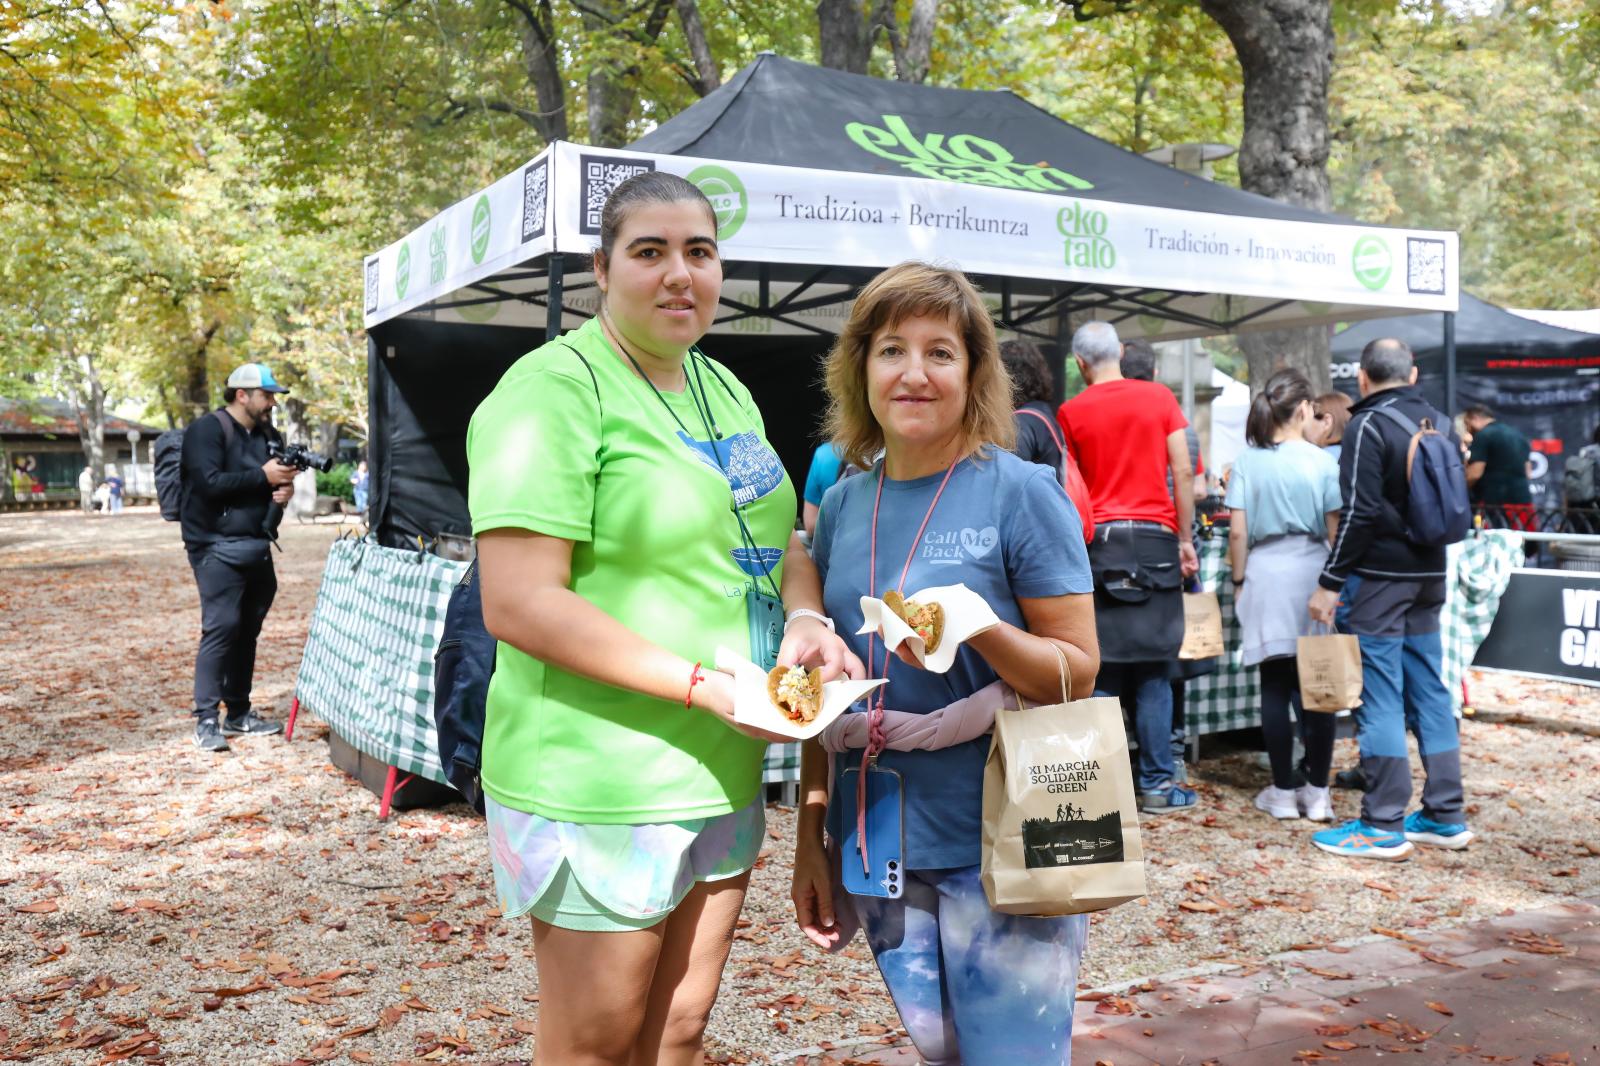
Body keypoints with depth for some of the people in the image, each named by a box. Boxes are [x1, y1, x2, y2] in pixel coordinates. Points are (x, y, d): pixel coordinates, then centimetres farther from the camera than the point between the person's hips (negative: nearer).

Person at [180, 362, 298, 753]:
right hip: (218, 548, -7)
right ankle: (206, 719, -8)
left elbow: (278, 477, 25)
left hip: (257, 547, 8)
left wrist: (286, 488, 1)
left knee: (248, 629, 10)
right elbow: (210, 483, -20)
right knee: (221, 627, -13)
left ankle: (239, 713, 18)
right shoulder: (207, 429, -8)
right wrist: (263, 476, -19)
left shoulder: (267, 435, 15)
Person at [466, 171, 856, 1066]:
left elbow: (777, 537, 18)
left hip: (723, 774, 8)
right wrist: (706, 685, -24)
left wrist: (807, 617, -5)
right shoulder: (555, 389, -14)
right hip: (599, 785, -7)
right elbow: (520, 603, -22)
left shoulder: (725, 389, 11)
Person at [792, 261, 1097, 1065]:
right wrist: (810, 834, 10)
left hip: (1001, 848, -4)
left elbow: (1079, 669, -8)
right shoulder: (843, 505, 5)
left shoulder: (1021, 493, -9)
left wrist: (979, 631, -27)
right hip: (879, 847, 5)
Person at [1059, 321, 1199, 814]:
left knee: (1099, 673, 4)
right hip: (1155, 537, 0)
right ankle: (1158, 782, 6)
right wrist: (1185, 539, 7)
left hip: (1097, 540, 0)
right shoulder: (1159, 397, 4)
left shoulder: (1071, 412, 2)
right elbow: (1182, 472, 1)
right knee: (1154, 671, 5)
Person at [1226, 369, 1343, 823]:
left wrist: (1239, 581, 8)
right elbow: (1335, 530, -2)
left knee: (1275, 685, 5)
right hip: (1312, 570, 0)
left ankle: (1283, 791, 10)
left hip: (1266, 571, 1)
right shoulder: (1322, 461, -3)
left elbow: (1237, 532, -2)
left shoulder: (1246, 462, -1)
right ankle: (1317, 792, 10)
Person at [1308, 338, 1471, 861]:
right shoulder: (1440, 422, 11)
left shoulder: (1368, 426, -12)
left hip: (1382, 575, -8)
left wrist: (1330, 582, -14)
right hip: (1429, 575, 8)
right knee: (1430, 692, 12)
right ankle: (1445, 817, 18)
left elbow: (1359, 513, -18)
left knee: (1380, 697, -4)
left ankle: (1383, 827, -1)